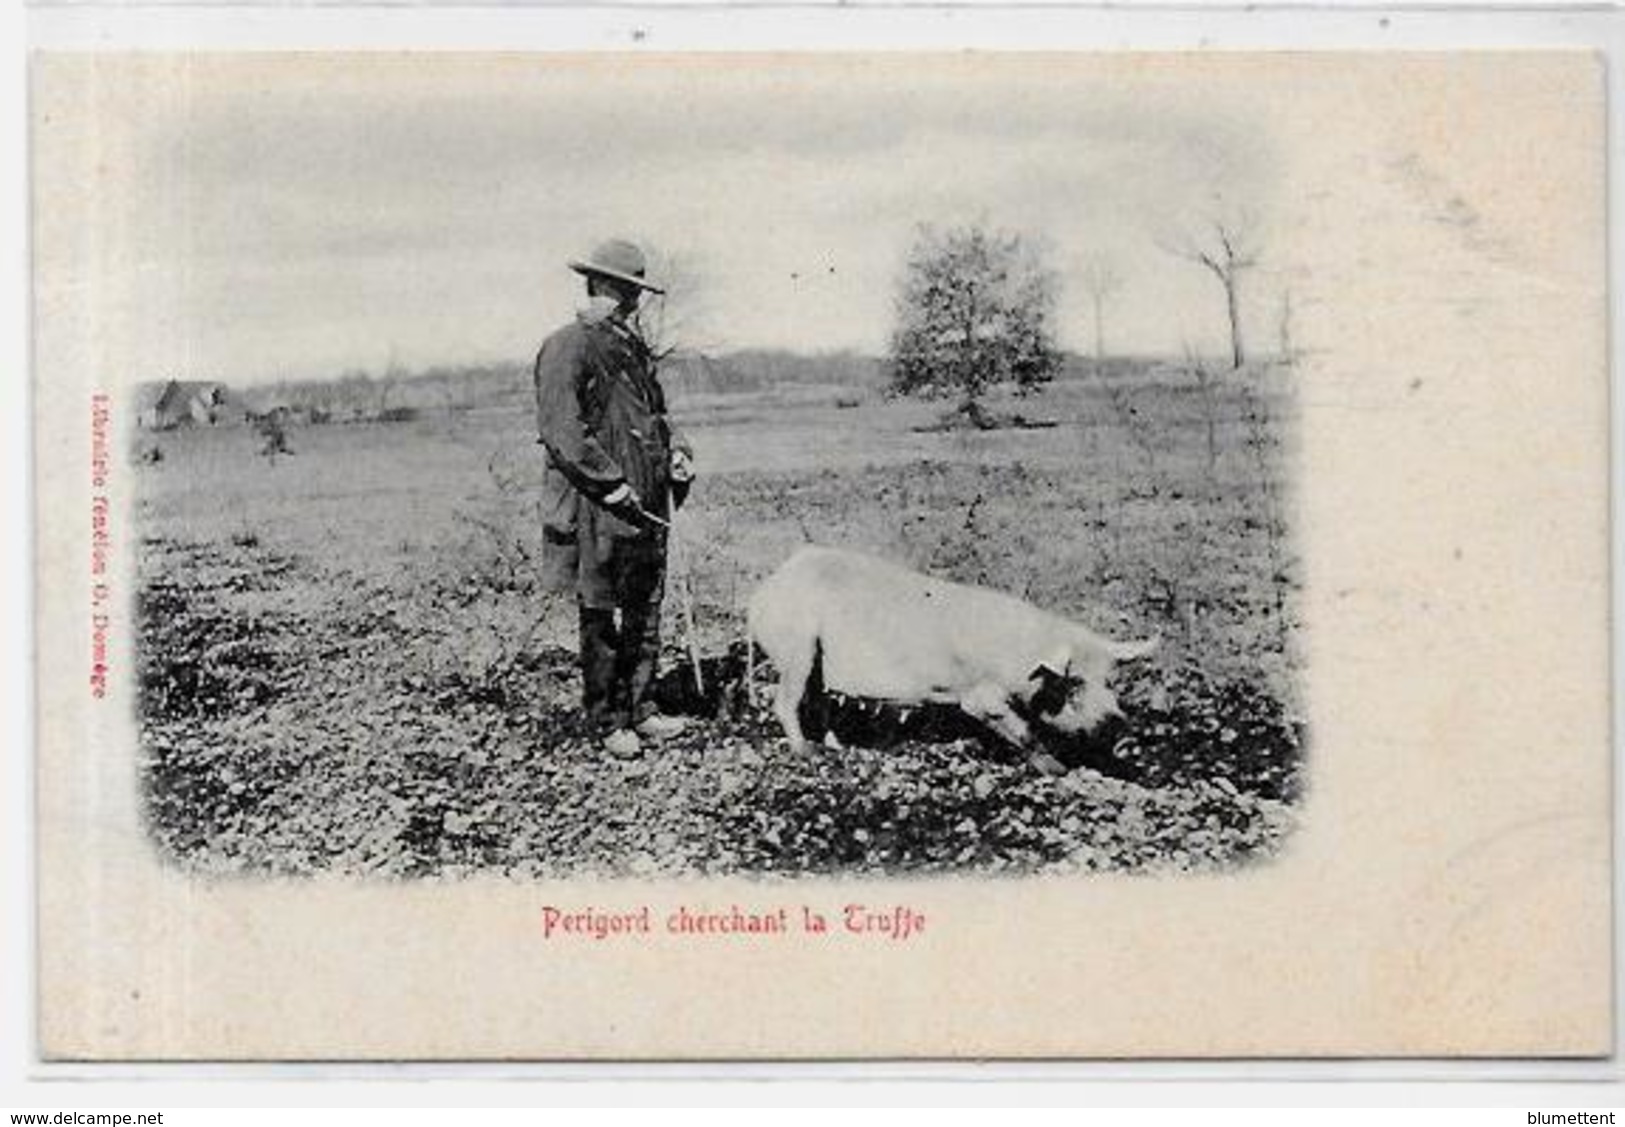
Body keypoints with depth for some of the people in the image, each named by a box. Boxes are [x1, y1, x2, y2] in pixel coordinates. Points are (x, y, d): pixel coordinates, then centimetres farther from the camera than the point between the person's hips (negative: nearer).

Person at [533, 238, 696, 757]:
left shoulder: (631, 348, 18)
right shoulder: (568, 349, -10)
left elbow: (654, 413, 27)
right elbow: (562, 432, -17)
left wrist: (676, 452, 7)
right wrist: (611, 484, -20)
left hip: (646, 505, 8)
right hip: (597, 507, -8)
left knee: (645, 612, 12)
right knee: (602, 617, -1)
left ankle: (639, 710, 22)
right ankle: (607, 723, 7)